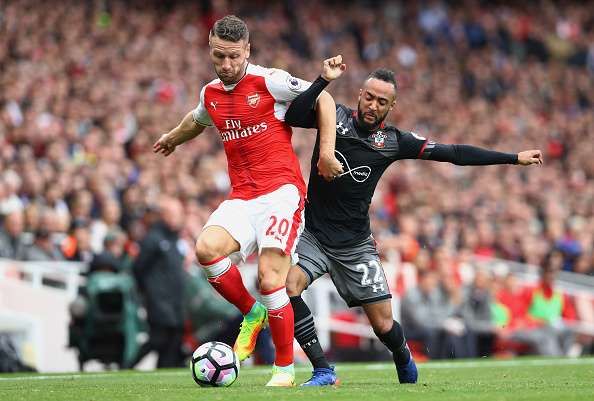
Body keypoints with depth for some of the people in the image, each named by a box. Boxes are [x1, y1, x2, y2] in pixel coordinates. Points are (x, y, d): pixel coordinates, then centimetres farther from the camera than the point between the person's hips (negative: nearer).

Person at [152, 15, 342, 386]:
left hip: (282, 191, -5)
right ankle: (252, 313, 2)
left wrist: (326, 153, -7)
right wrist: (173, 138, 55)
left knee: (270, 279, -17)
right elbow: (197, 120, 37)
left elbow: (325, 100, 0)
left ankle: (286, 368, 0)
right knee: (207, 248, -24)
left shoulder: (270, 81, -6)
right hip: (242, 198, 5)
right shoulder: (210, 94, 13)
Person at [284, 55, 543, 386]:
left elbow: (454, 153, 0)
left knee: (384, 324, 0)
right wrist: (324, 80, -27)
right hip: (313, 235, 0)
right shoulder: (335, 116, -3)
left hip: (355, 245, 0)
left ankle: (404, 359, 38)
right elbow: (294, 117, -20)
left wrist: (514, 158, -1)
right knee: (287, 285, -27)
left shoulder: (393, 141, -2)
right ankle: (323, 371, -15)